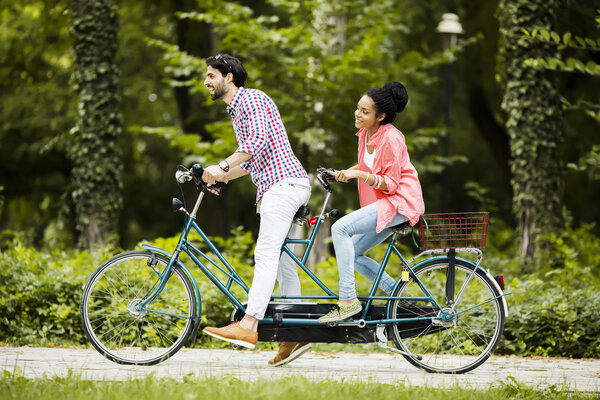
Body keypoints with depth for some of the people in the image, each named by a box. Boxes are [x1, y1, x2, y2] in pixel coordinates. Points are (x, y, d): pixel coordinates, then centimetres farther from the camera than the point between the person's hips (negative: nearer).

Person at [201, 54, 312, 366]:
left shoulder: (251, 98, -6)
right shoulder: (236, 110, 25)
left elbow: (258, 140, -22)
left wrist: (221, 166, -24)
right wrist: (220, 177, 17)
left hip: (284, 181, -11)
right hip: (273, 187, 11)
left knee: (266, 254, -18)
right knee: (281, 259, 8)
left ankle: (248, 326, -27)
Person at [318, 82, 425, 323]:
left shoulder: (390, 139, -18)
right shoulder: (365, 134, 8)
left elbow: (390, 184, -19)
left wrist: (360, 175, -29)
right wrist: (345, 173, 9)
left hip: (400, 202, -10)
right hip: (382, 203, 10)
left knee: (340, 228, -23)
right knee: (351, 254, 5)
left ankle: (348, 301, -23)